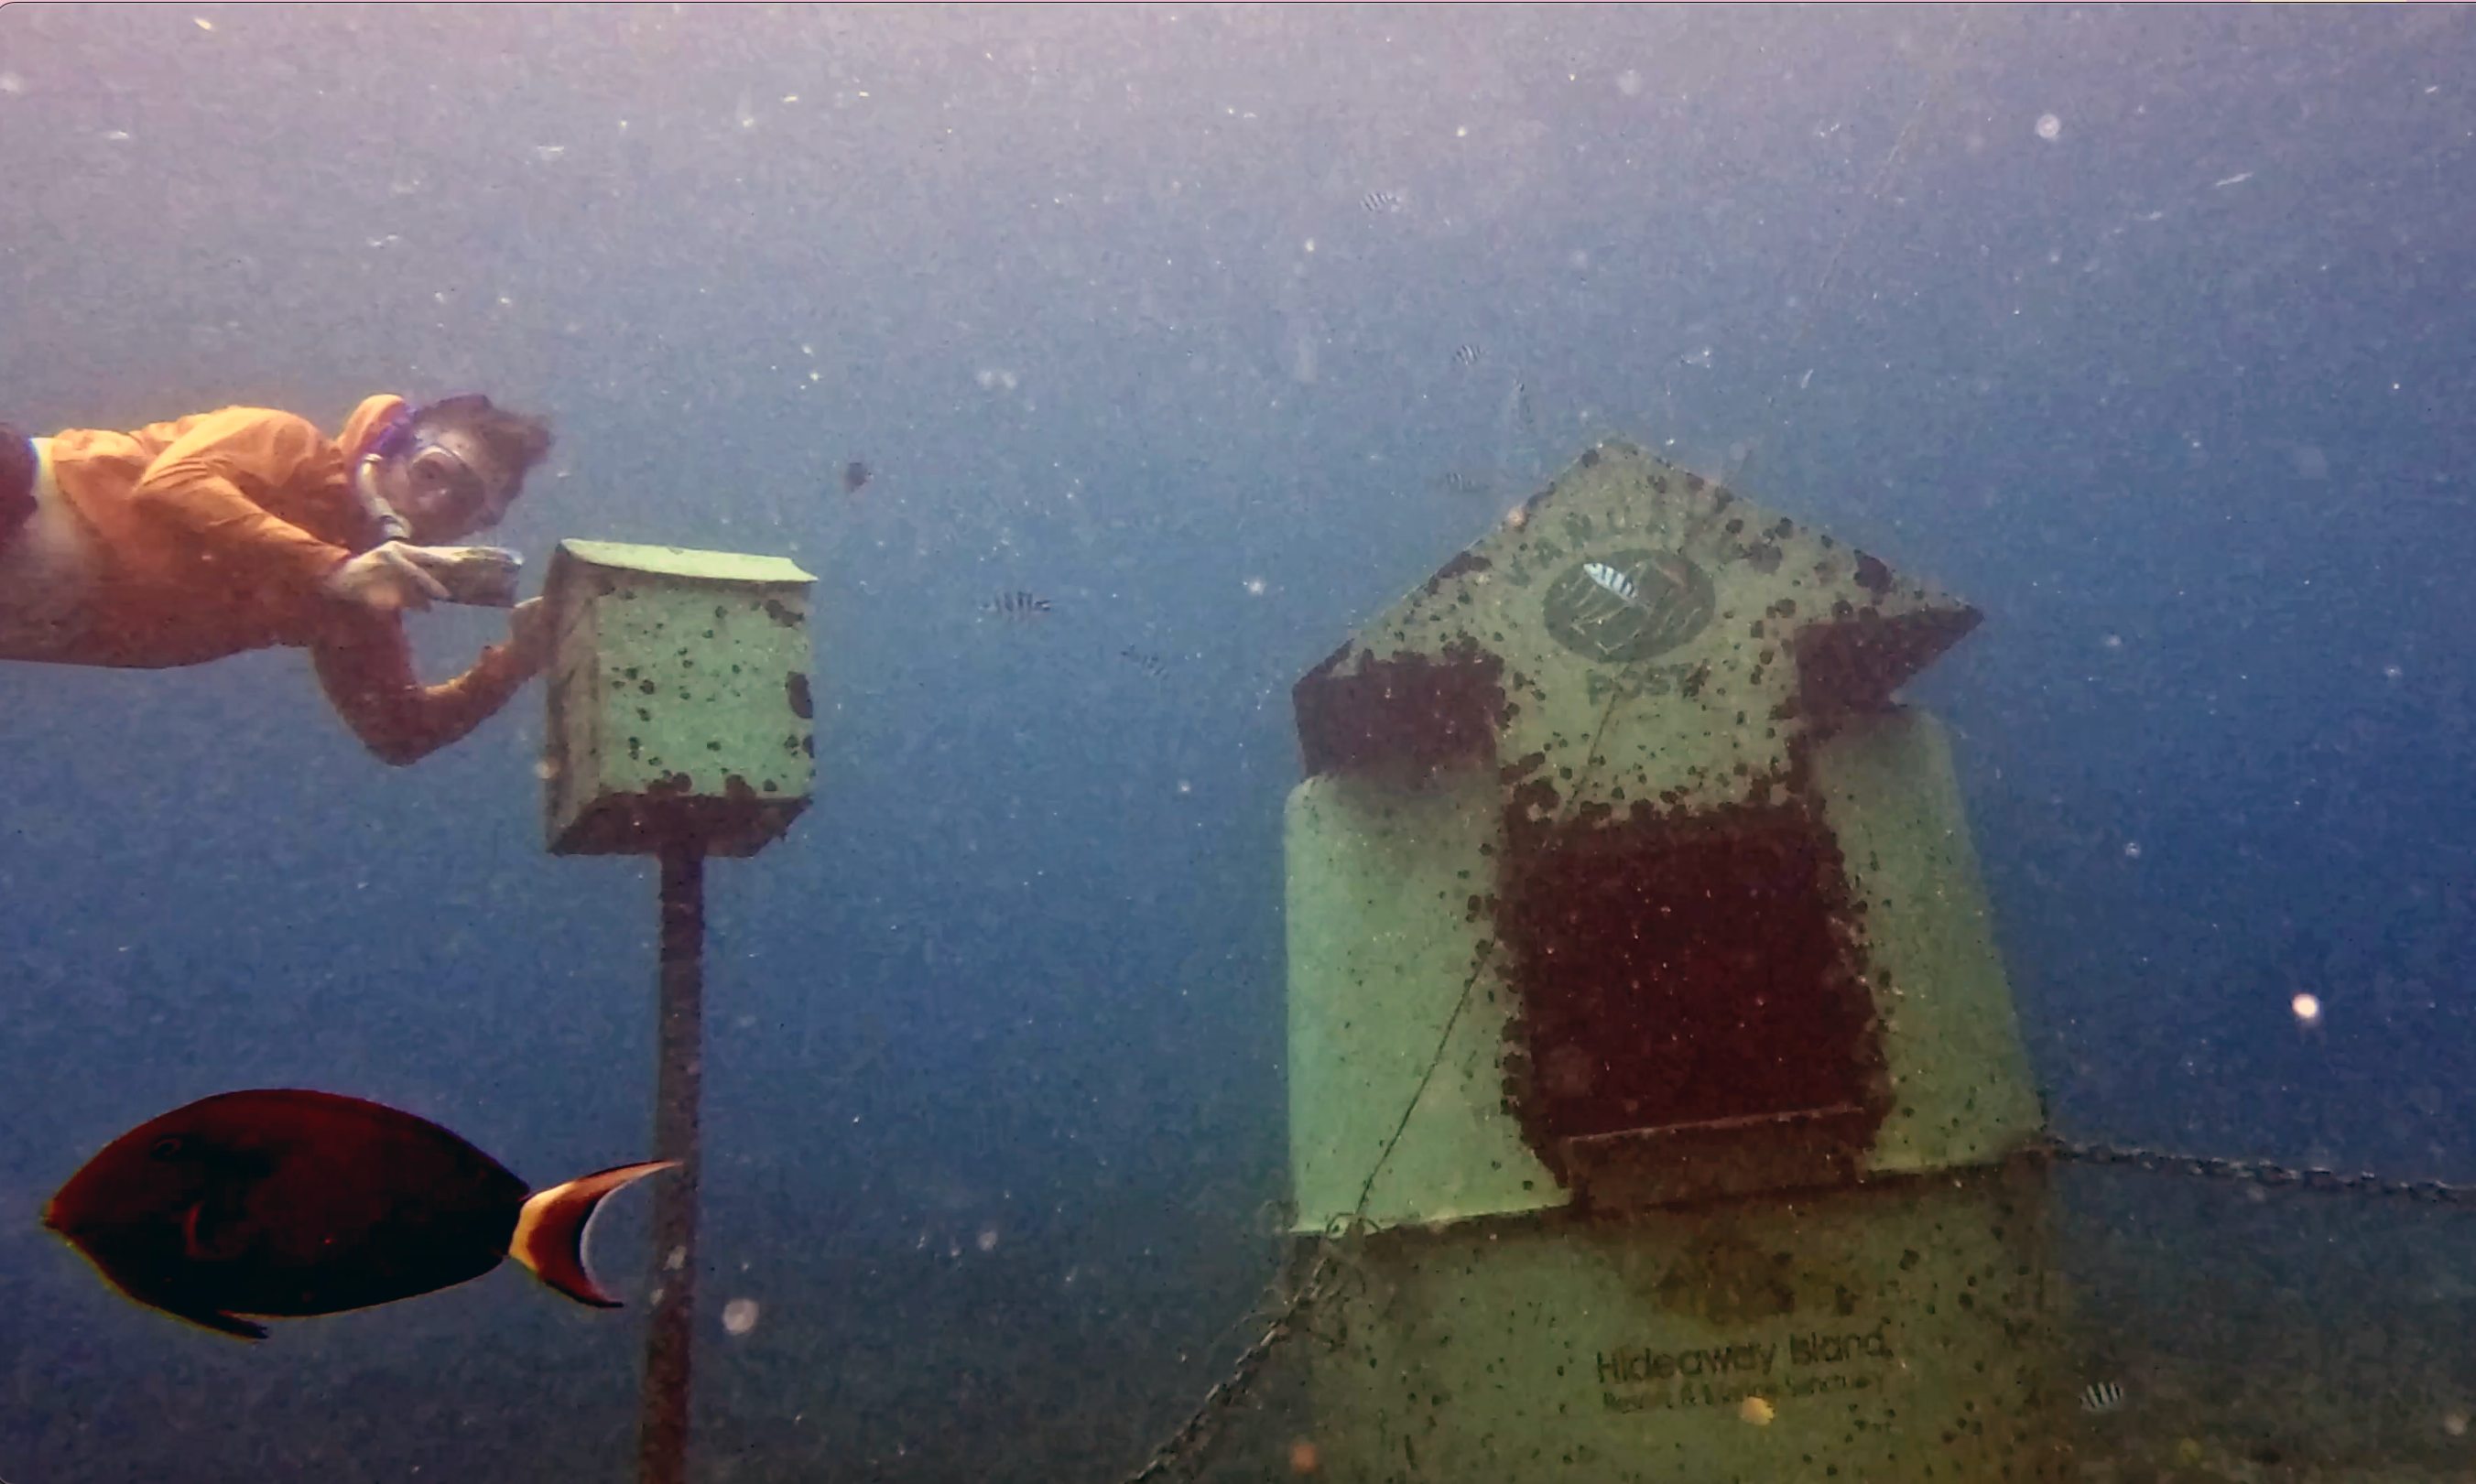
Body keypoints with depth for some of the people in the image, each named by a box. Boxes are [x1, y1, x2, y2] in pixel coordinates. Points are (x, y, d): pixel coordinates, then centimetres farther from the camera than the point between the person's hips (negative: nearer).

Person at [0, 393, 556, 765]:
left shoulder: (362, 600, 7)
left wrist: (511, 664, -8)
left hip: (48, 620, 6)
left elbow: (401, 733, 6)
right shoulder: (290, 444, -7)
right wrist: (330, 569, -33)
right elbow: (169, 484, -26)